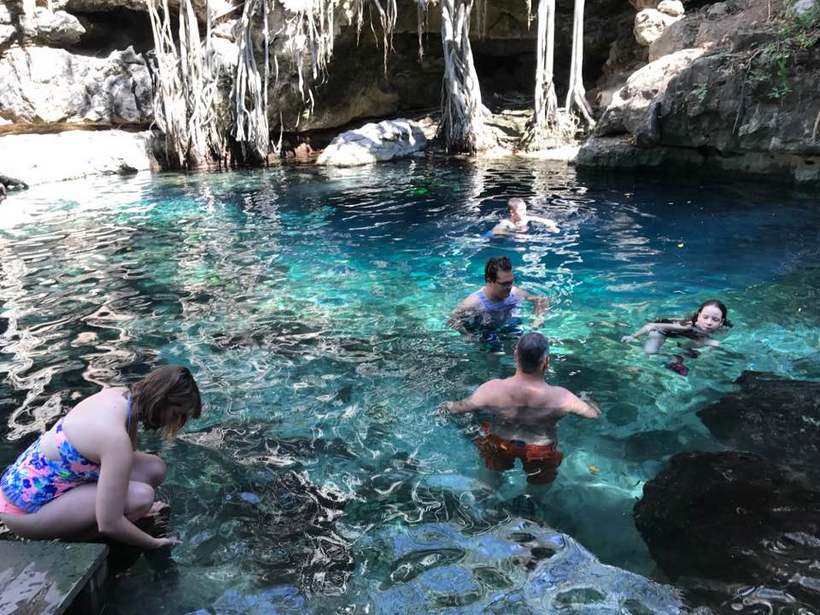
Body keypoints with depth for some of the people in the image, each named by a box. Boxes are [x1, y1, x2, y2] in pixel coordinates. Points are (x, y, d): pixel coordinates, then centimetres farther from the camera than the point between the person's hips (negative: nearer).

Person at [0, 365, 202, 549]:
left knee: (154, 469, -2)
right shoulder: (117, 439, -32)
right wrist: (155, 543, -12)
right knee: (140, 496, -24)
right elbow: (109, 524, -28)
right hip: (25, 507, -8)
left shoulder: (121, 395, -8)